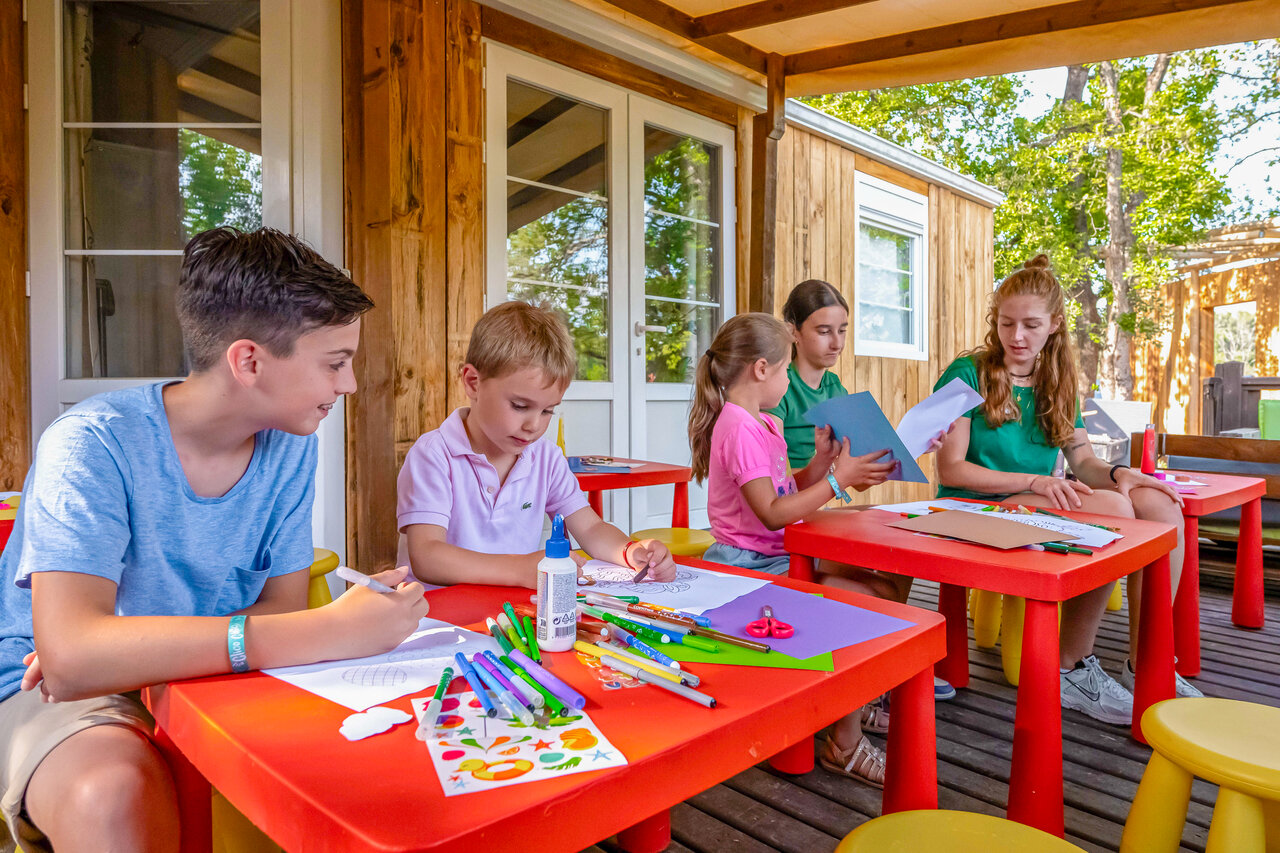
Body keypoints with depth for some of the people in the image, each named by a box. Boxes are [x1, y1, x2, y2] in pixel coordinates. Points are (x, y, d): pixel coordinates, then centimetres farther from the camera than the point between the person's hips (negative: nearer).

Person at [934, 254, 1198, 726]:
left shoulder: (1057, 382, 16)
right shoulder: (967, 375, -5)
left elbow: (1083, 461, 12)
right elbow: (950, 469, -13)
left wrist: (1117, 473, -12)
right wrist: (1033, 481, -22)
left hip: (1041, 503, 7)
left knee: (1158, 502, -16)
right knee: (1112, 510, -27)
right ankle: (1072, 668, -13)